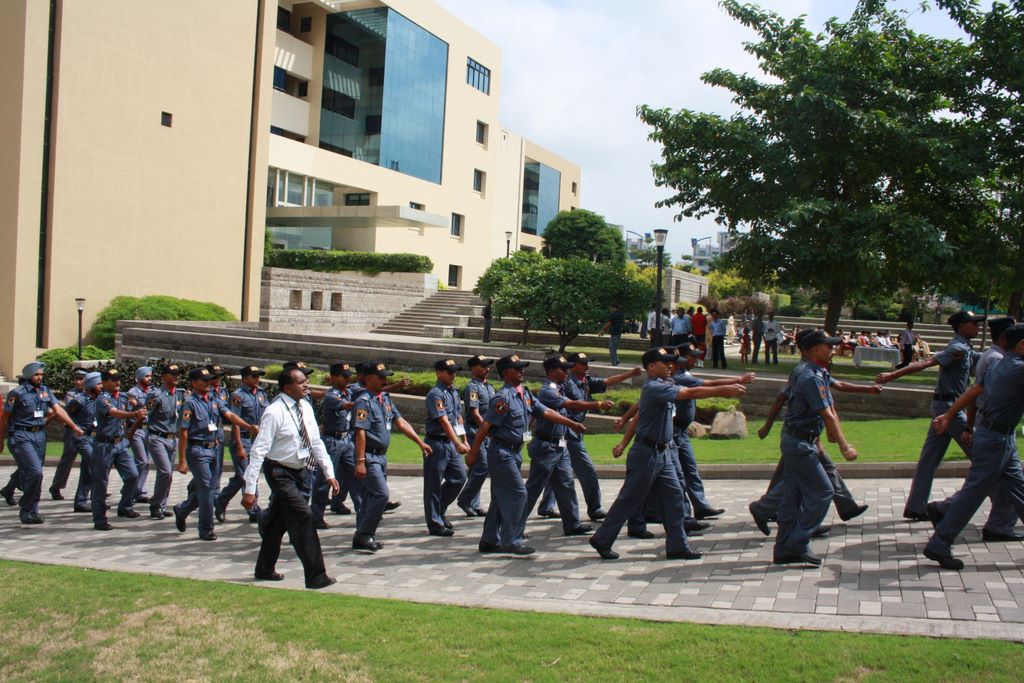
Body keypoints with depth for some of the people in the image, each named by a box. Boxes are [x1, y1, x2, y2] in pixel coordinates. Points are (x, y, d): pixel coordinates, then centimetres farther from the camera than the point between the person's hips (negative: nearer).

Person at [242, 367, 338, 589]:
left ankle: (265, 569, 34)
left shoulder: (306, 408, 1)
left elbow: (316, 442, 9)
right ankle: (315, 576, -9)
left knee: (280, 520, 18)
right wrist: (250, 489, -23)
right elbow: (258, 451, -21)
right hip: (280, 473, -7)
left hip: (300, 471, 7)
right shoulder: (274, 413, -20)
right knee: (303, 516, -14)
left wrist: (329, 473, 3)